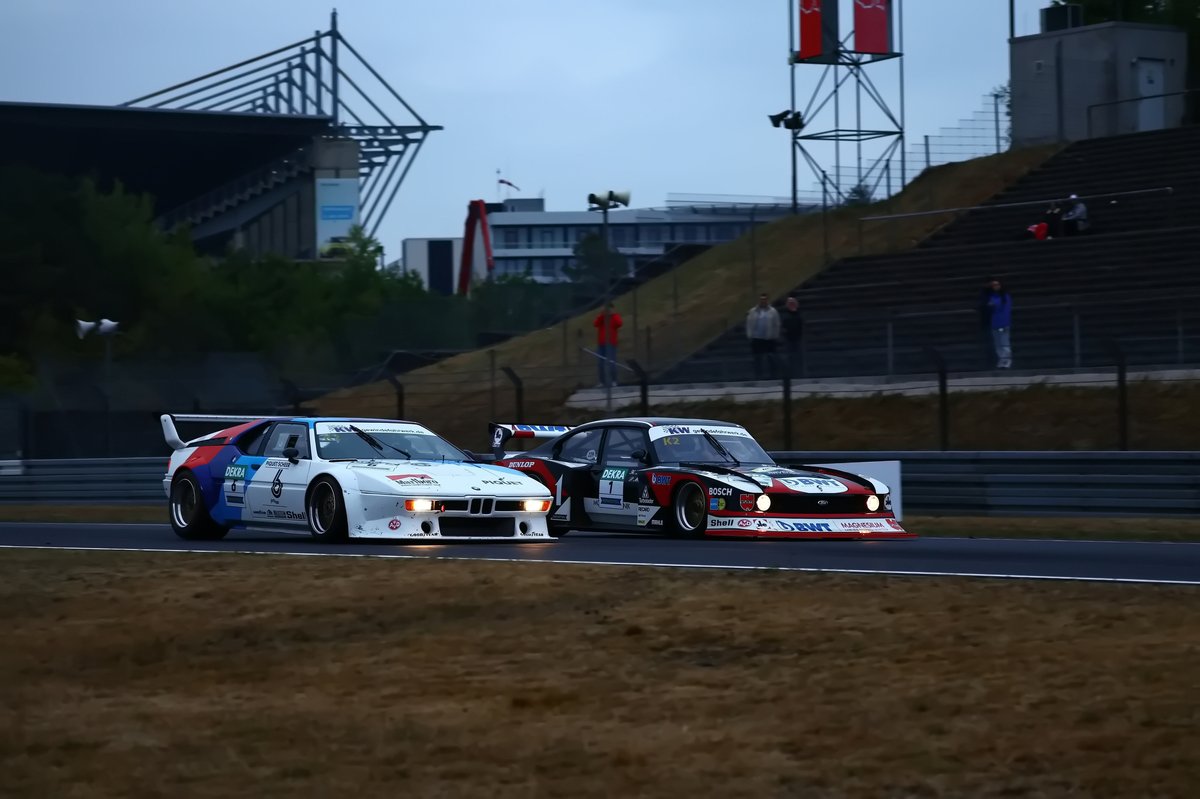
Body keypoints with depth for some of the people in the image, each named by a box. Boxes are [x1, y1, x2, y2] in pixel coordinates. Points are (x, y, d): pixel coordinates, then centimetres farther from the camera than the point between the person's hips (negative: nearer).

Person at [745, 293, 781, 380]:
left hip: (770, 339, -1)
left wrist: (776, 337, 0)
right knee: (757, 360, 4)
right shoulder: (753, 312, 6)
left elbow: (776, 325, 4)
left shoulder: (773, 311, 4)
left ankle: (772, 378, 5)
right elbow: (749, 325, 5)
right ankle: (758, 378, 10)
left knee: (770, 359, -1)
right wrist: (750, 336, -2)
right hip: (757, 339, 1)